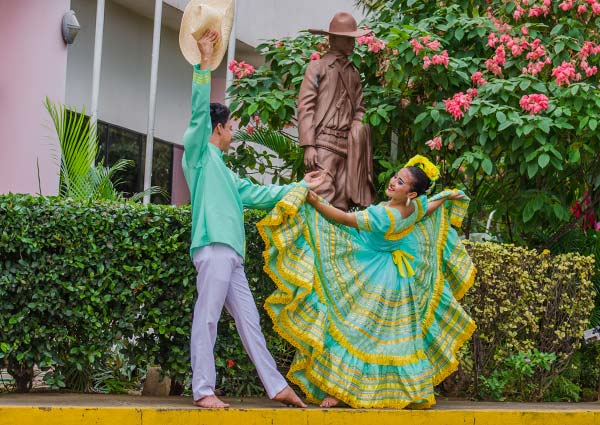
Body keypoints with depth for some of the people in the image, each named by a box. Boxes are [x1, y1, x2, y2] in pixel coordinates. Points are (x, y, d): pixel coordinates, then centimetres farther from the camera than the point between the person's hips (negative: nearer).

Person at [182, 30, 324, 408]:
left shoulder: (225, 173, 29)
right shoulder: (199, 154, 5)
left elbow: (260, 193, 34)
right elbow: (199, 112, -9)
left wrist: (300, 187, 38)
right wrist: (204, 64, -16)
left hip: (231, 254, 9)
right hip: (214, 248, -9)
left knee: (250, 320, 10)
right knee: (207, 319, -10)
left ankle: (276, 385, 13)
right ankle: (203, 390, -10)